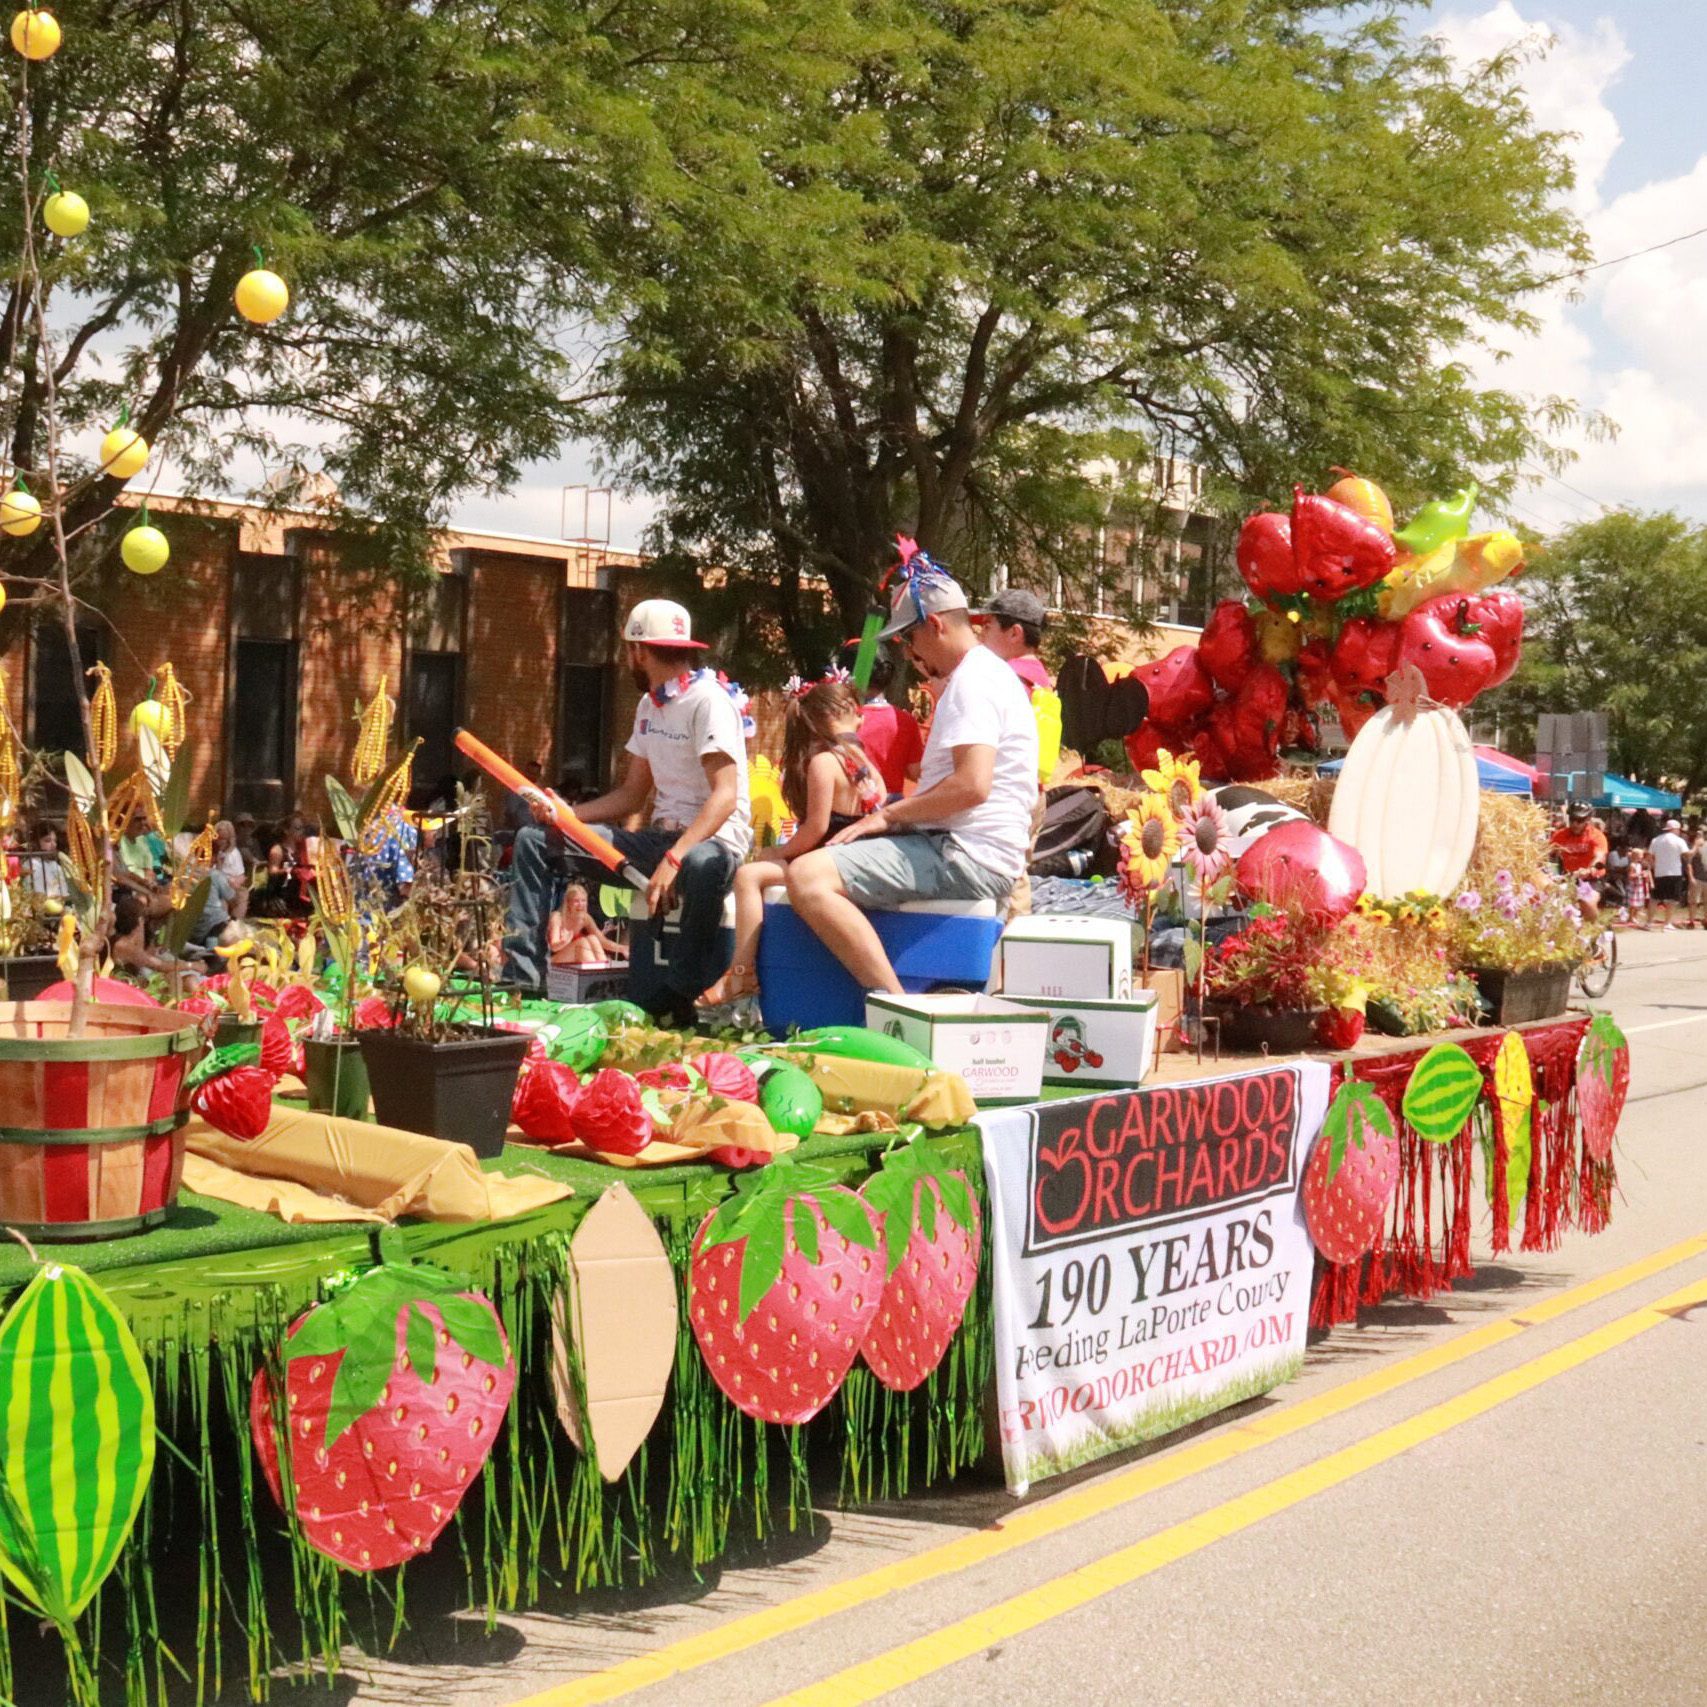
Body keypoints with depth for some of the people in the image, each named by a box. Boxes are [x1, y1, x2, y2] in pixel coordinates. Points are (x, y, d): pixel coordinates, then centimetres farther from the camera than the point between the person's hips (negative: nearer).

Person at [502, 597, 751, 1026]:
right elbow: (632, 795, 17)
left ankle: (678, 999, -30)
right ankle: (520, 979, -4)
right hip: (660, 837, 9)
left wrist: (674, 860, -35)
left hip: (713, 840, -9)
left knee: (701, 865, -46)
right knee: (534, 841, 5)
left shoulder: (707, 701, -13)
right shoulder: (649, 706, 14)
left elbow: (725, 796, -23)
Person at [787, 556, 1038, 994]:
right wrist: (892, 817, 15)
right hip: (955, 848, 12)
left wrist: (889, 815, -13)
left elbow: (972, 786, -24)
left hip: (968, 858, -12)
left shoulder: (974, 680, -12)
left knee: (808, 877, -25)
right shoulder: (979, 675, 22)